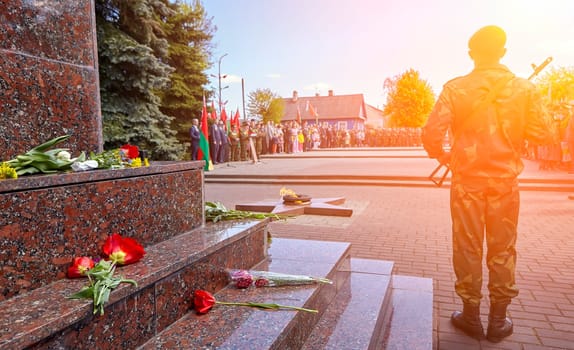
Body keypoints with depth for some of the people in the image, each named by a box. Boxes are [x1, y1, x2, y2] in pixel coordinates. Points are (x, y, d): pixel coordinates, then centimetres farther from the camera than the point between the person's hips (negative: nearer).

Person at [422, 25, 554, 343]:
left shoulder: (455, 89, -7)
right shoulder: (524, 89, -1)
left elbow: (431, 133, -13)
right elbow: (544, 134, 1)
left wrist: (441, 155, 7)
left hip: (467, 180, -1)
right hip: (505, 180, 2)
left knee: (467, 249, 9)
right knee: (502, 251, 12)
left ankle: (471, 317, 20)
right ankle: (498, 321, 22)